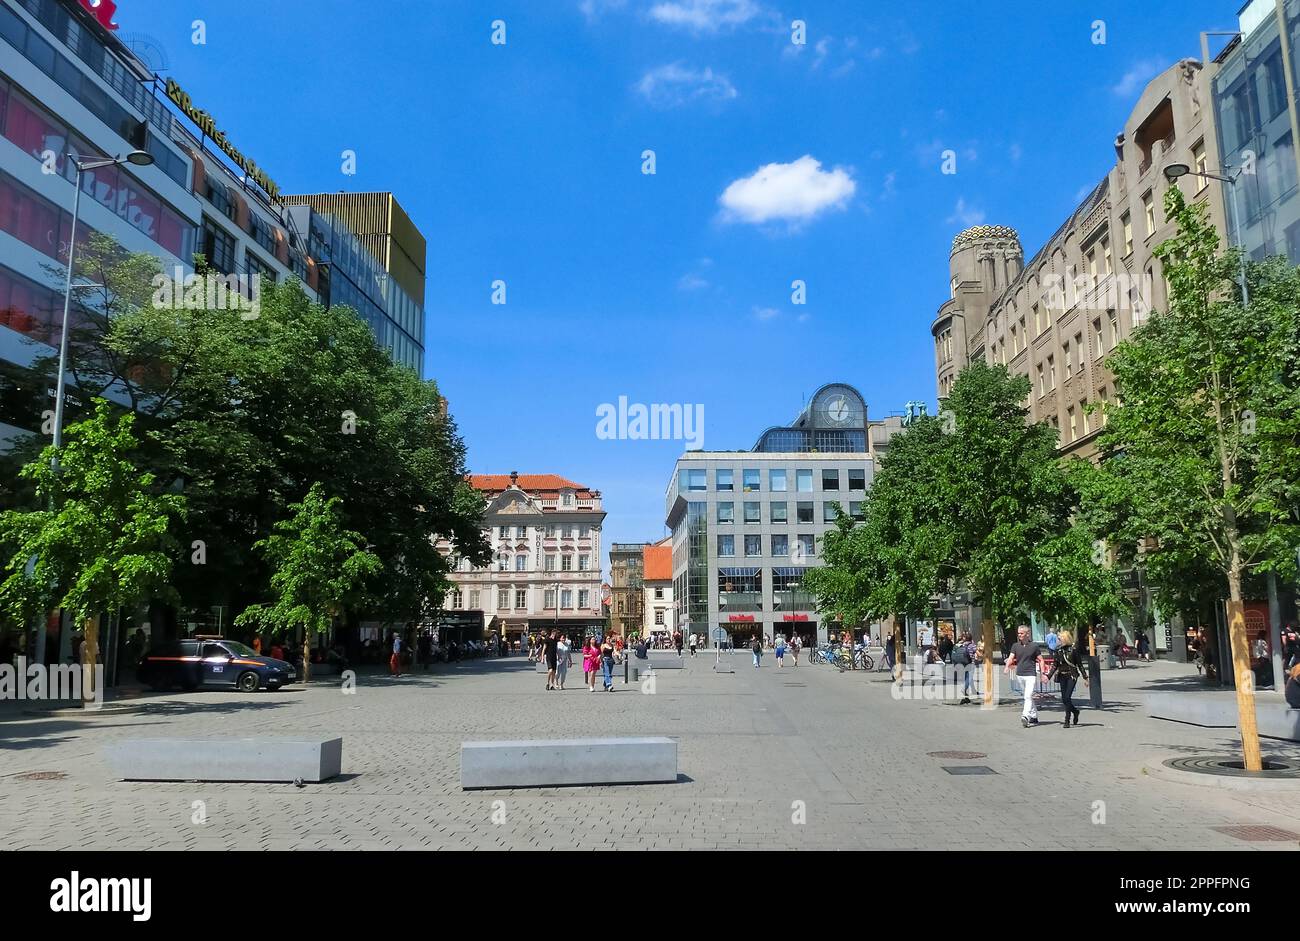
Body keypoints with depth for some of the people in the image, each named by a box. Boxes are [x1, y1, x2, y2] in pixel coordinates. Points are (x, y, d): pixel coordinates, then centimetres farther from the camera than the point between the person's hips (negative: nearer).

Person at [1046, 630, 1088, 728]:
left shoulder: (1073, 649, -6)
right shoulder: (1059, 650, 6)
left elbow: (1080, 664, 0)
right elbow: (1055, 665, 10)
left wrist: (1085, 677, 0)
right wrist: (1048, 676, 3)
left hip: (1072, 676, -5)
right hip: (1062, 676, 5)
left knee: (1067, 698, -12)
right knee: (1063, 699, 5)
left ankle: (1067, 720, -3)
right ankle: (1075, 711, 33)